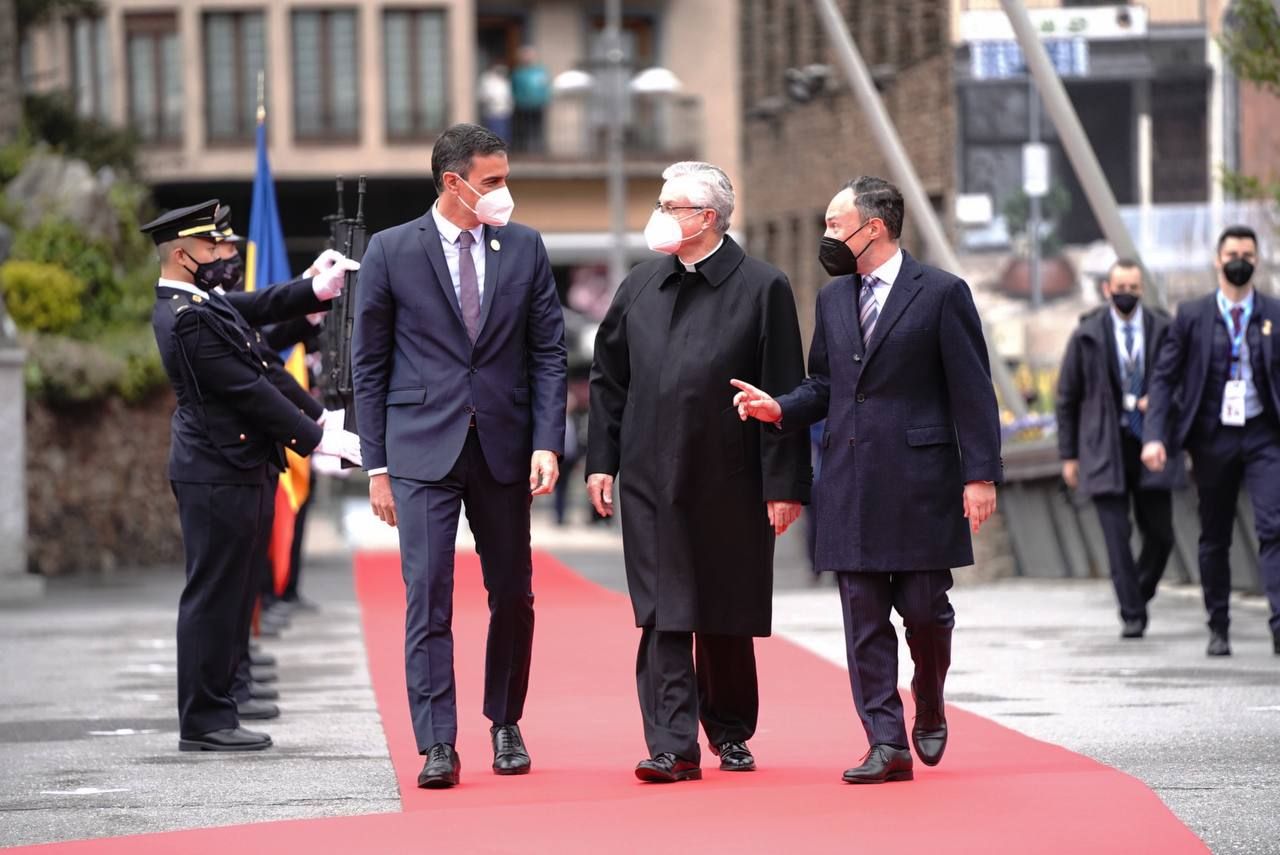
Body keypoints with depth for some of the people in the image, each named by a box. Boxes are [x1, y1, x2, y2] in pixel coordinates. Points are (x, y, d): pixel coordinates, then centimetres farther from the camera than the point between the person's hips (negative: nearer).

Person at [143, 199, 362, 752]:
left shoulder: (194, 303, 12)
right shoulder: (189, 319, -19)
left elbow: (260, 307, 17)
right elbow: (249, 391, -19)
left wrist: (319, 288, -1)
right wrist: (318, 439, -15)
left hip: (221, 472, 11)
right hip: (218, 474, -11)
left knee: (225, 596, 13)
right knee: (214, 594, -6)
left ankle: (210, 715, 17)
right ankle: (204, 721, -3)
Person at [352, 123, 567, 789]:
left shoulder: (524, 248, 7)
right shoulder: (391, 251, 0)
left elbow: (548, 351, 6)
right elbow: (368, 364, 2)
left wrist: (547, 443, -4)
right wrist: (377, 464, -1)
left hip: (505, 446, 3)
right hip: (422, 448, -3)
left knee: (513, 596, 10)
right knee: (428, 599, -8)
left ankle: (505, 723, 26)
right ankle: (437, 746, -8)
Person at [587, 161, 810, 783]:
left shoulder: (762, 288, -4)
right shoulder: (640, 287, 9)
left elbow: (785, 394, -6)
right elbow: (608, 377, 15)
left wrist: (784, 483, -9)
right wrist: (602, 460, 7)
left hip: (729, 483, -3)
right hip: (652, 480, 3)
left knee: (726, 619, 9)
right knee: (663, 616, -4)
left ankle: (730, 733, 26)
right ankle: (673, 747, -5)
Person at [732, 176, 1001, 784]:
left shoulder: (941, 294, -3)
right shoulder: (832, 299, 15)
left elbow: (972, 391, -5)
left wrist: (980, 474, -10)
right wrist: (779, 409, 0)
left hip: (919, 479, -5)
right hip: (849, 480, 5)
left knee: (923, 606, -1)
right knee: (864, 619, 1)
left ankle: (929, 708, 28)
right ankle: (887, 745, 3)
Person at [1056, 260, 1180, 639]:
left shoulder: (1164, 330, 4)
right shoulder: (1088, 335, 2)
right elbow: (1067, 397, 7)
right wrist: (1069, 454, 5)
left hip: (1150, 445, 1)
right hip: (1106, 448, -1)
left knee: (1160, 533, 3)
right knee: (1117, 536, -7)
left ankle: (1141, 594, 28)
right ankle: (1131, 615, -3)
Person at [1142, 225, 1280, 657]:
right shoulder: (1192, 316, 3)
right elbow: (1164, 377, 2)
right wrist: (1155, 435, -10)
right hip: (1212, 438, 1)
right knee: (1214, 537, 8)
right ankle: (1218, 628, 19)